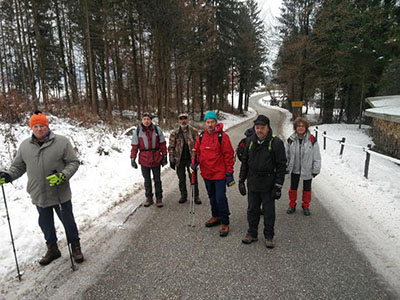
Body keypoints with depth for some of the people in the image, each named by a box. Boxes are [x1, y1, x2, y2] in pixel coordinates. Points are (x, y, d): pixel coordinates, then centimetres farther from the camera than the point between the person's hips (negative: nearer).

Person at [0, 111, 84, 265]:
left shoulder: (62, 142, -10)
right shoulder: (25, 145, 2)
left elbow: (73, 162, -8)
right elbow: (18, 166, 12)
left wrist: (62, 176, -23)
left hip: (60, 194, -4)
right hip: (39, 195, 4)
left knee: (68, 221, 10)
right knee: (46, 225, 19)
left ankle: (75, 247, 31)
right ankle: (52, 249, 40)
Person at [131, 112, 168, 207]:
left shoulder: (157, 130, -3)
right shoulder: (137, 131, -1)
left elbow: (162, 144, 2)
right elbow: (134, 146, 2)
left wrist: (164, 156, 1)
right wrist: (133, 159, -1)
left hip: (156, 159, -1)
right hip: (144, 160, 1)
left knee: (157, 180, 9)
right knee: (147, 180, 12)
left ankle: (159, 198, 20)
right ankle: (149, 198, 25)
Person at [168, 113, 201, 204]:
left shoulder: (194, 132, 1)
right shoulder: (174, 133, 2)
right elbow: (171, 147, 3)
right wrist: (172, 160, -2)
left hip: (191, 159, -1)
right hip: (180, 160, 1)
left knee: (194, 178, 5)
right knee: (181, 179, 11)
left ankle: (196, 196, 19)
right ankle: (183, 196, 25)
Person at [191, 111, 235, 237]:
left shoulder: (222, 136, -11)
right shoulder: (201, 136, 3)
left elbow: (229, 155, -10)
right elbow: (197, 152, 15)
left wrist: (229, 173, -11)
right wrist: (195, 163, -2)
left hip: (219, 173, -5)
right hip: (206, 173, 6)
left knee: (220, 198, -5)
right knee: (212, 197, 19)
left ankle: (225, 223, 11)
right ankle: (216, 217, 38)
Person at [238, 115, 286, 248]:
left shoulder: (276, 142, -11)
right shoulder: (251, 141, 3)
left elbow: (281, 166, -10)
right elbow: (244, 161, 10)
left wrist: (278, 187, -12)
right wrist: (241, 181, 7)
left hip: (268, 185, -4)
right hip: (253, 184, 4)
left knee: (269, 212, 9)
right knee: (252, 210, 14)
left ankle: (269, 236, 27)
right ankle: (252, 234, 31)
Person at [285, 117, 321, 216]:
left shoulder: (312, 140, -13)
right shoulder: (290, 140, -7)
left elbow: (317, 156, -8)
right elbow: (286, 155, 1)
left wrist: (316, 170, -6)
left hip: (307, 170, -1)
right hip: (294, 169, 2)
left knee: (307, 189, 15)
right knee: (293, 188, 15)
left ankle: (306, 206, 34)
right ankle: (292, 205, 33)